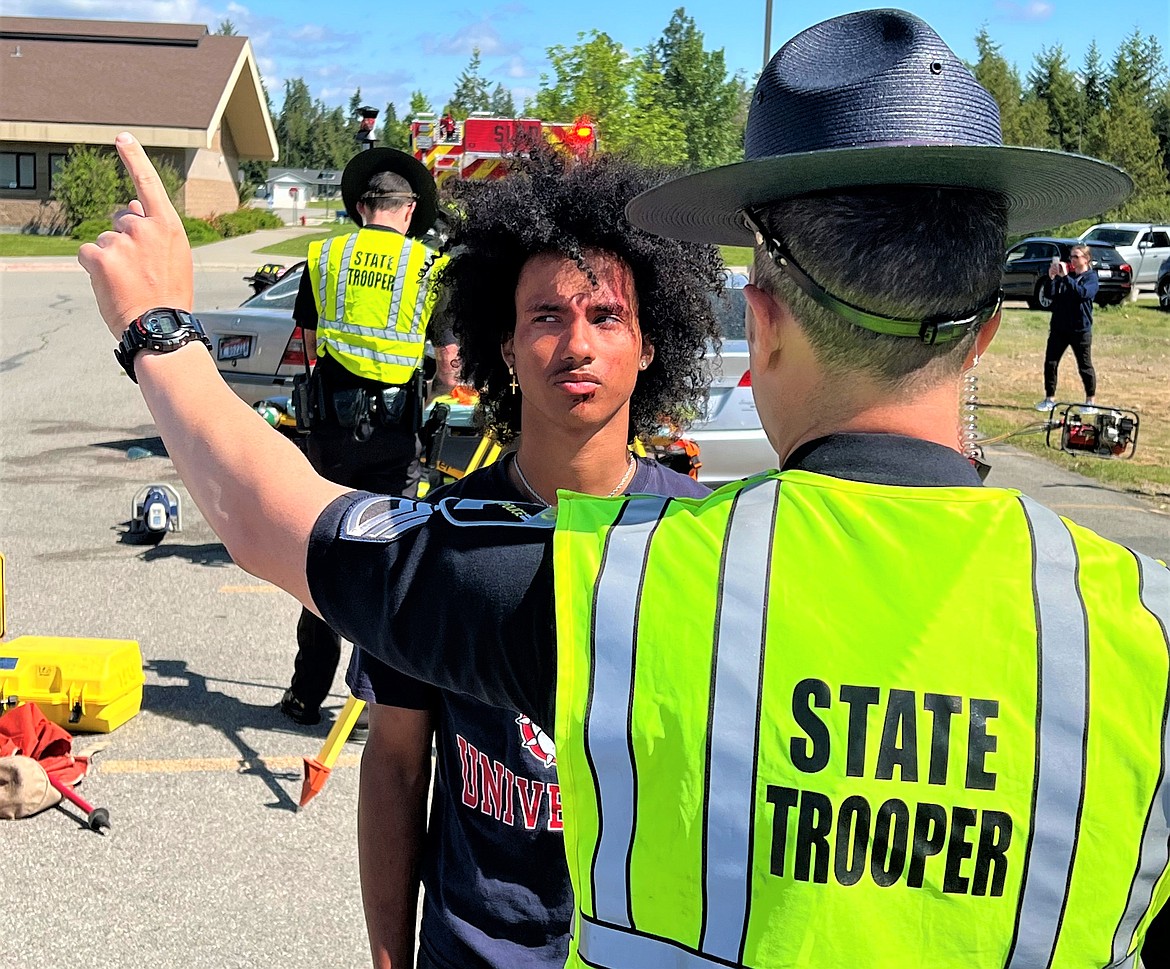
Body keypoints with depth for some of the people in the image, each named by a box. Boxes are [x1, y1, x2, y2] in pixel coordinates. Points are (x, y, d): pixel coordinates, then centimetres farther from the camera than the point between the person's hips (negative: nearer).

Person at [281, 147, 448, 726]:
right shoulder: (429, 265, -1)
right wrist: (430, 399, 17)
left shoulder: (323, 257, 6)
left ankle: (307, 694, 19)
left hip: (332, 423, 2)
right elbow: (448, 361, 0)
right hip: (396, 430, -2)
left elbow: (309, 341, 15)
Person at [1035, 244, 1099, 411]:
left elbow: (1082, 292, -24)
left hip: (1080, 328, -5)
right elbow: (1050, 293, 0)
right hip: (1059, 327, 5)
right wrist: (1051, 278, -17)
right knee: (1050, 363, 3)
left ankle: (1091, 399, 17)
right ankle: (1050, 398, 12)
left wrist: (1065, 276, -29)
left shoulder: (1091, 277, -4)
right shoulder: (1064, 274, 10)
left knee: (1085, 365, 4)